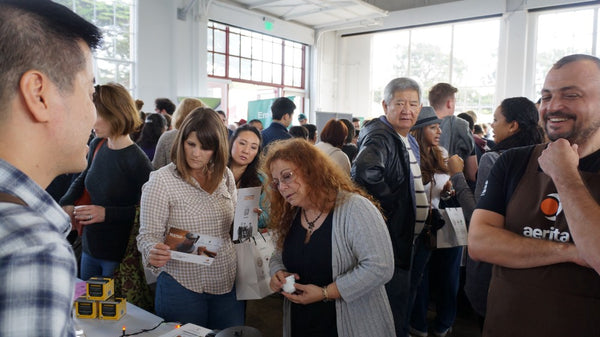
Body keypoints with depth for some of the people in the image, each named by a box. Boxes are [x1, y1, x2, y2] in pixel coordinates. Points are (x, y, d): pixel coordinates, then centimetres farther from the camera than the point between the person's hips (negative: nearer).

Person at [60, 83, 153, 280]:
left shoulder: (138, 161, -20)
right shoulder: (97, 146, 1)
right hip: (89, 248, 7)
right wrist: (67, 203, 4)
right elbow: (84, 178, 19)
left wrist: (107, 213, -21)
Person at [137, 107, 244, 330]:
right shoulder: (161, 180, -10)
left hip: (227, 284, 4)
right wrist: (153, 255, -31)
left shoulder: (225, 176, 3)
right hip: (182, 287, -4)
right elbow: (148, 235, -10)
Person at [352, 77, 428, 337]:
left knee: (406, 300, 24)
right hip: (391, 240, -10)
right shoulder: (380, 138, -21)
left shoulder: (410, 142, 11)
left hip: (409, 240, 10)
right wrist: (387, 201, -29)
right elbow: (364, 170, -42)